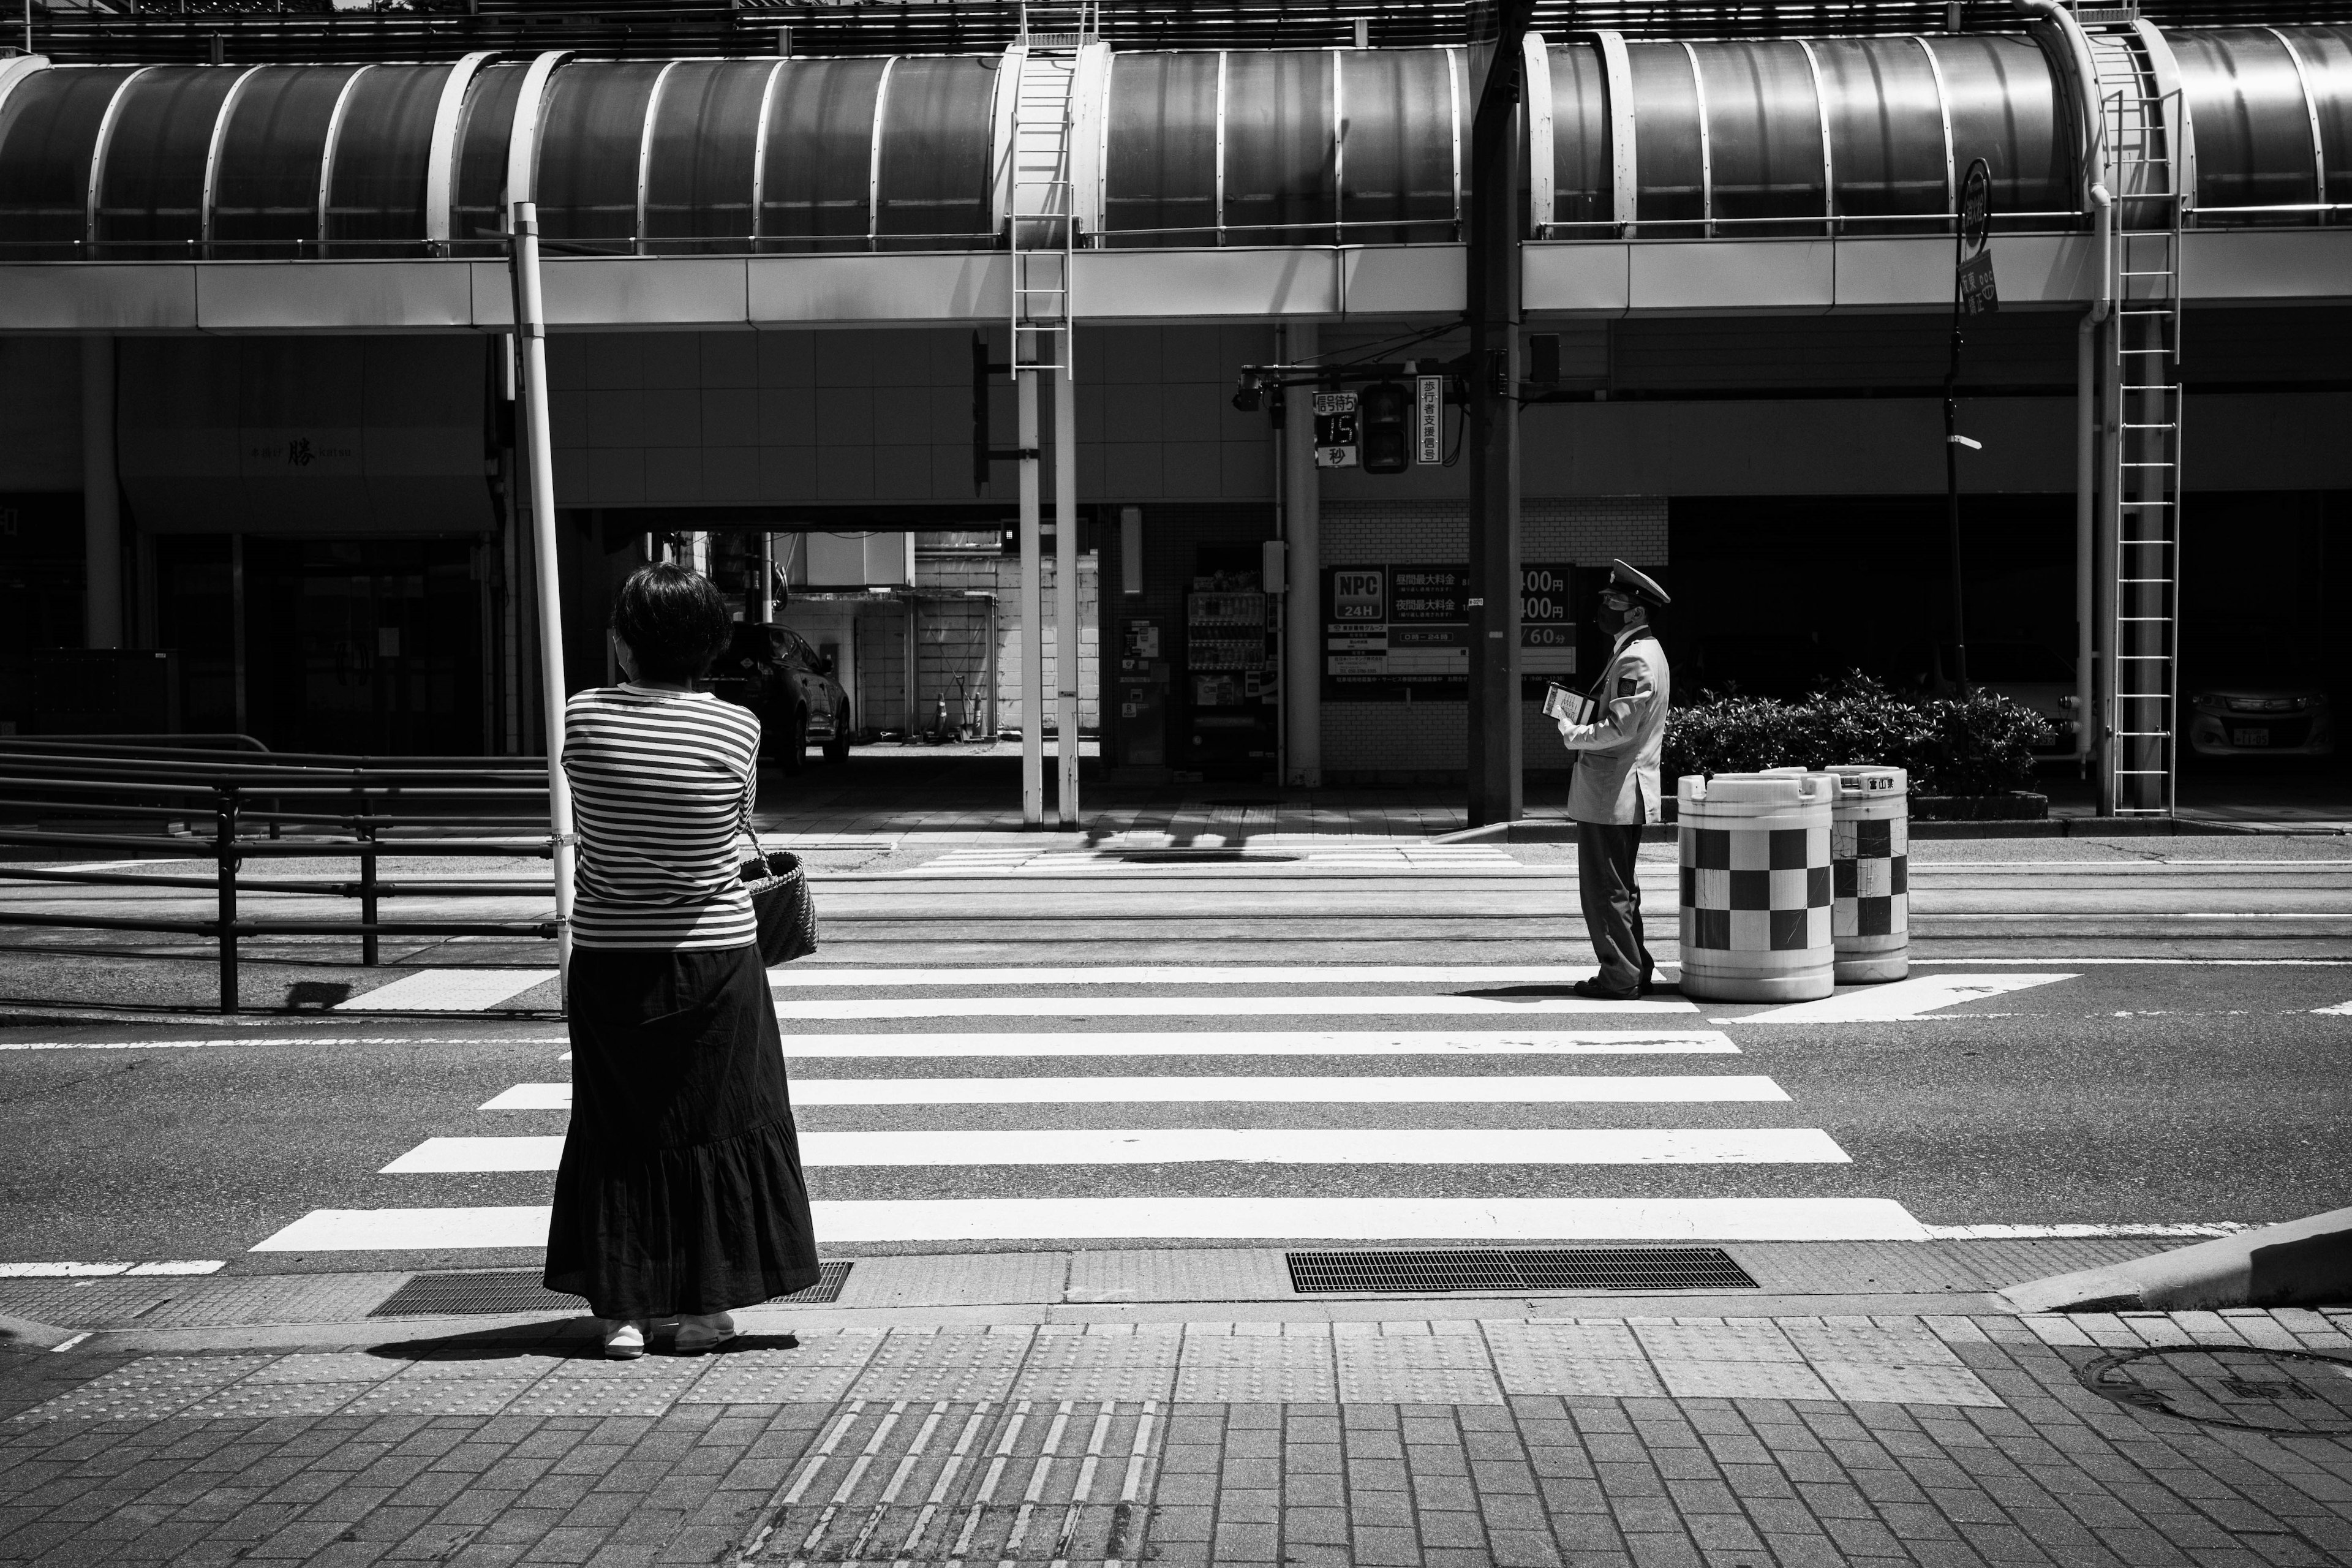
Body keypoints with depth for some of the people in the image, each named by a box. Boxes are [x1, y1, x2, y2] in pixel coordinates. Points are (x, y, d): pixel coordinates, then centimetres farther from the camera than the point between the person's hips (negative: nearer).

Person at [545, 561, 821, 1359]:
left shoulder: (584, 717, -9)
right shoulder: (737, 728, -11)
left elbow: (593, 824, 3)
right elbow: (737, 835, 1)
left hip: (610, 954, 1)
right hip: (714, 955, -1)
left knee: (618, 1130, 11)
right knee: (715, 1125, 11)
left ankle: (623, 1309, 10)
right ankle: (703, 1306, 14)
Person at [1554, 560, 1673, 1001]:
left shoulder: (1635, 659, -18)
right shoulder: (1645, 651, 16)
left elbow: (1621, 728, -24)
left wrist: (1575, 735, -12)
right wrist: (1582, 729, 12)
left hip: (1609, 794, -11)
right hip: (1624, 794, 11)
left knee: (1606, 890, -4)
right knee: (1619, 888, 17)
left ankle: (1620, 977, 1)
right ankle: (1635, 970, 23)